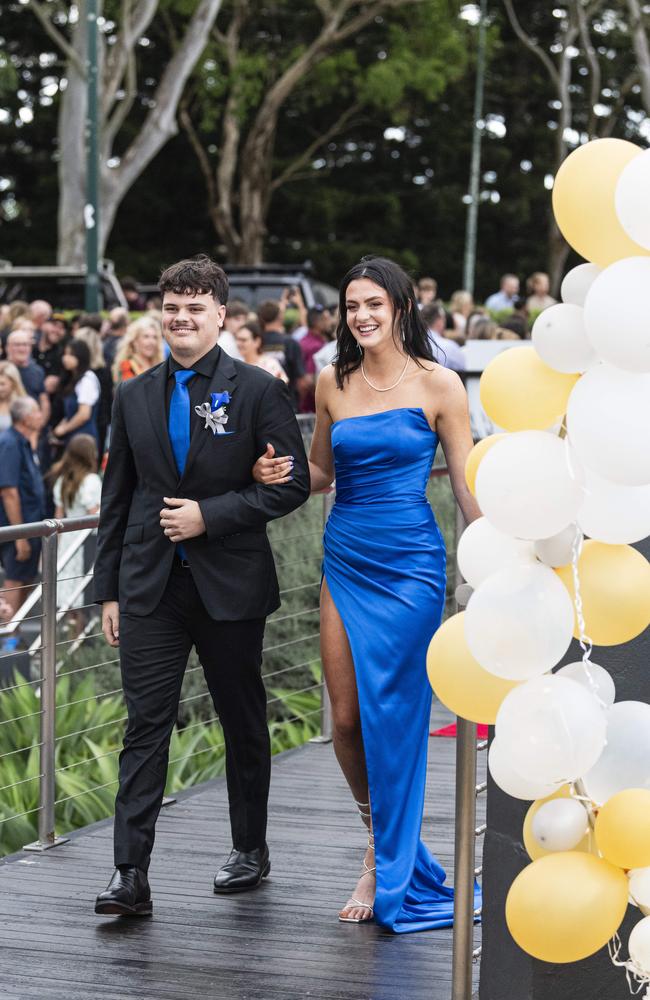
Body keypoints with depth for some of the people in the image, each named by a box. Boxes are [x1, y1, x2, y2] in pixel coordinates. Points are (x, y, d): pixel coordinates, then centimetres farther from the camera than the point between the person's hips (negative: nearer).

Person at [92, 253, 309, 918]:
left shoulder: (258, 390, -2)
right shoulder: (134, 396, 9)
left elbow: (293, 483, -7)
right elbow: (116, 498, 12)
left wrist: (209, 515, -15)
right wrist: (108, 589, 8)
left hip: (230, 586, -2)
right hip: (150, 587, 2)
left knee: (243, 721, 12)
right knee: (145, 725, -5)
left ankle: (250, 850, 29)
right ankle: (131, 875, -7)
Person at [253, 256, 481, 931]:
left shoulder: (438, 385, -4)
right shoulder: (333, 382, 7)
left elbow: (468, 485, -2)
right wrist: (278, 473, -3)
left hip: (409, 564, -4)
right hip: (345, 561, 4)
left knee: (393, 716, -2)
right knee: (345, 720, 2)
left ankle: (391, 873, 12)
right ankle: (377, 841, 26)